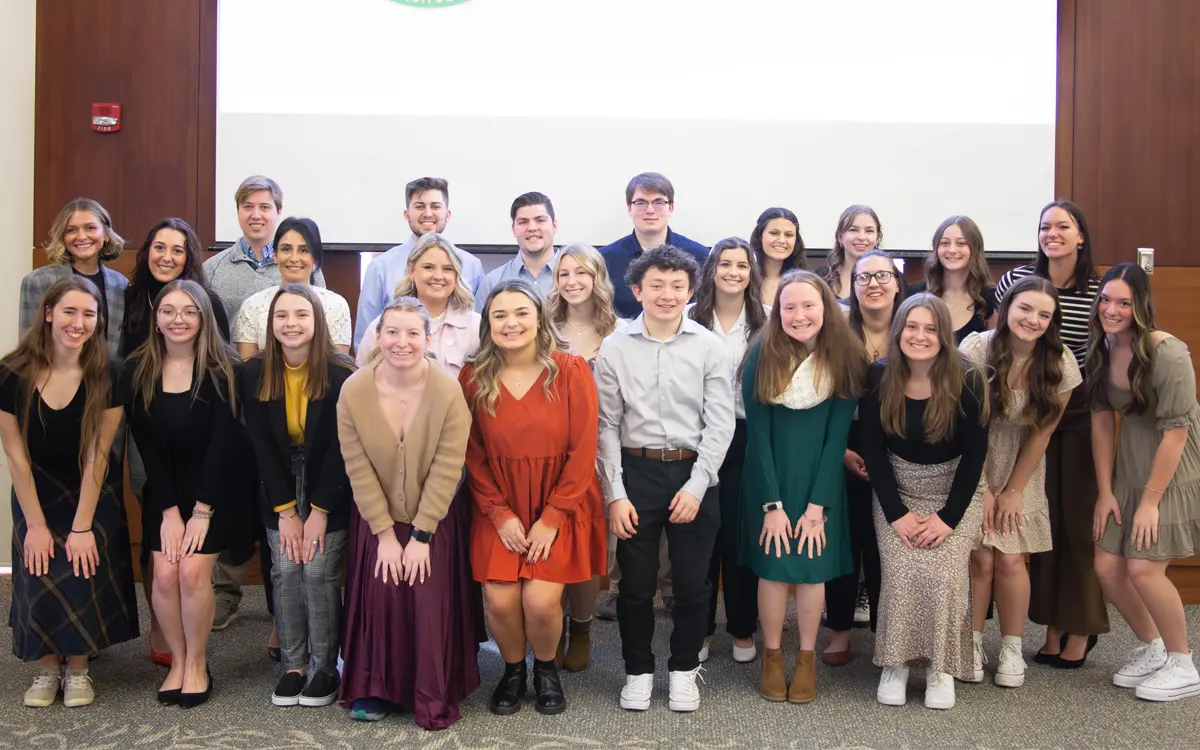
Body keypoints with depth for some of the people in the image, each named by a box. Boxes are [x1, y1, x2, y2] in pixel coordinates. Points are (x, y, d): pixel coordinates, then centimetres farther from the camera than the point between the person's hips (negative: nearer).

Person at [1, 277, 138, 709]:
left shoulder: (105, 378, -16)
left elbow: (96, 455, -15)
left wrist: (81, 527, -16)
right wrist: (36, 525, -10)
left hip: (91, 497, 0)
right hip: (36, 496, 1)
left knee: (82, 576, -13)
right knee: (40, 582, -9)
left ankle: (77, 668, 10)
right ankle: (48, 667, 15)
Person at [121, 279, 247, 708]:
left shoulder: (222, 370, -11)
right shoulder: (136, 372, -3)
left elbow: (223, 444, -13)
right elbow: (146, 446, -3)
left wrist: (201, 511, -15)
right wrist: (169, 511, -8)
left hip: (214, 489, -3)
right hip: (163, 491, 3)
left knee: (193, 571, -15)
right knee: (164, 573, -10)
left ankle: (198, 664, 5)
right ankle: (177, 661, 11)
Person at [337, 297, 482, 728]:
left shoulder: (449, 393, -20)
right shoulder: (353, 391, -14)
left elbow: (446, 470, -17)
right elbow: (358, 469, -11)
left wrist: (422, 535, -15)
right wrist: (385, 533, -11)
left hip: (436, 518, -1)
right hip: (377, 518, 2)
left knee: (431, 606, -1)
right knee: (379, 599, 2)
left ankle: (435, 699, 17)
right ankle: (374, 689, 21)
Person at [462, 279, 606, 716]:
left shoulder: (570, 371, -8)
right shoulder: (473, 378, -1)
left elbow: (583, 450, -8)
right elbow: (473, 454, 2)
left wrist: (552, 518, -11)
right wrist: (500, 515, -8)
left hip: (560, 505, -2)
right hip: (500, 510, 2)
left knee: (541, 601, -13)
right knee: (499, 600, -10)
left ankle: (546, 668, 20)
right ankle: (513, 670, 21)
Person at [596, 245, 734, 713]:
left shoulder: (710, 348, -2)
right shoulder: (614, 349, -1)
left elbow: (720, 424, -3)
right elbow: (607, 427, -1)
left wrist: (696, 486, -9)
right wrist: (615, 494, -6)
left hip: (693, 473, 0)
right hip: (635, 472, 0)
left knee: (692, 582, 9)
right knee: (636, 583, 9)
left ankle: (684, 669, 29)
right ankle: (638, 670, 28)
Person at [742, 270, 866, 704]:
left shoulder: (845, 359, -8)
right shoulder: (762, 357, -11)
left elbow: (838, 435, -7)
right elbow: (757, 433, -10)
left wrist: (817, 505, -11)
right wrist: (772, 504, -13)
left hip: (820, 477, 1)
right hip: (769, 476, 0)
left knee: (813, 568, 4)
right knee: (773, 567, 2)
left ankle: (807, 658, 22)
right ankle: (772, 656, 21)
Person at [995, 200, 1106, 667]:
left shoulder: (1099, 290, -5)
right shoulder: (1017, 280, -2)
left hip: (1080, 414, -1)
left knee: (1079, 520, 2)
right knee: (1043, 518, 7)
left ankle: (1080, 630, 15)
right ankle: (1051, 626, 18)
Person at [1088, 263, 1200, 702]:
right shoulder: (1102, 349, -1)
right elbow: (1102, 420, 2)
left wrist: (1150, 500, -17)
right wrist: (1105, 491, 1)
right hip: (1129, 469, 6)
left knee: (1143, 566, -13)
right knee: (1107, 566, 2)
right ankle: (1152, 649, 26)